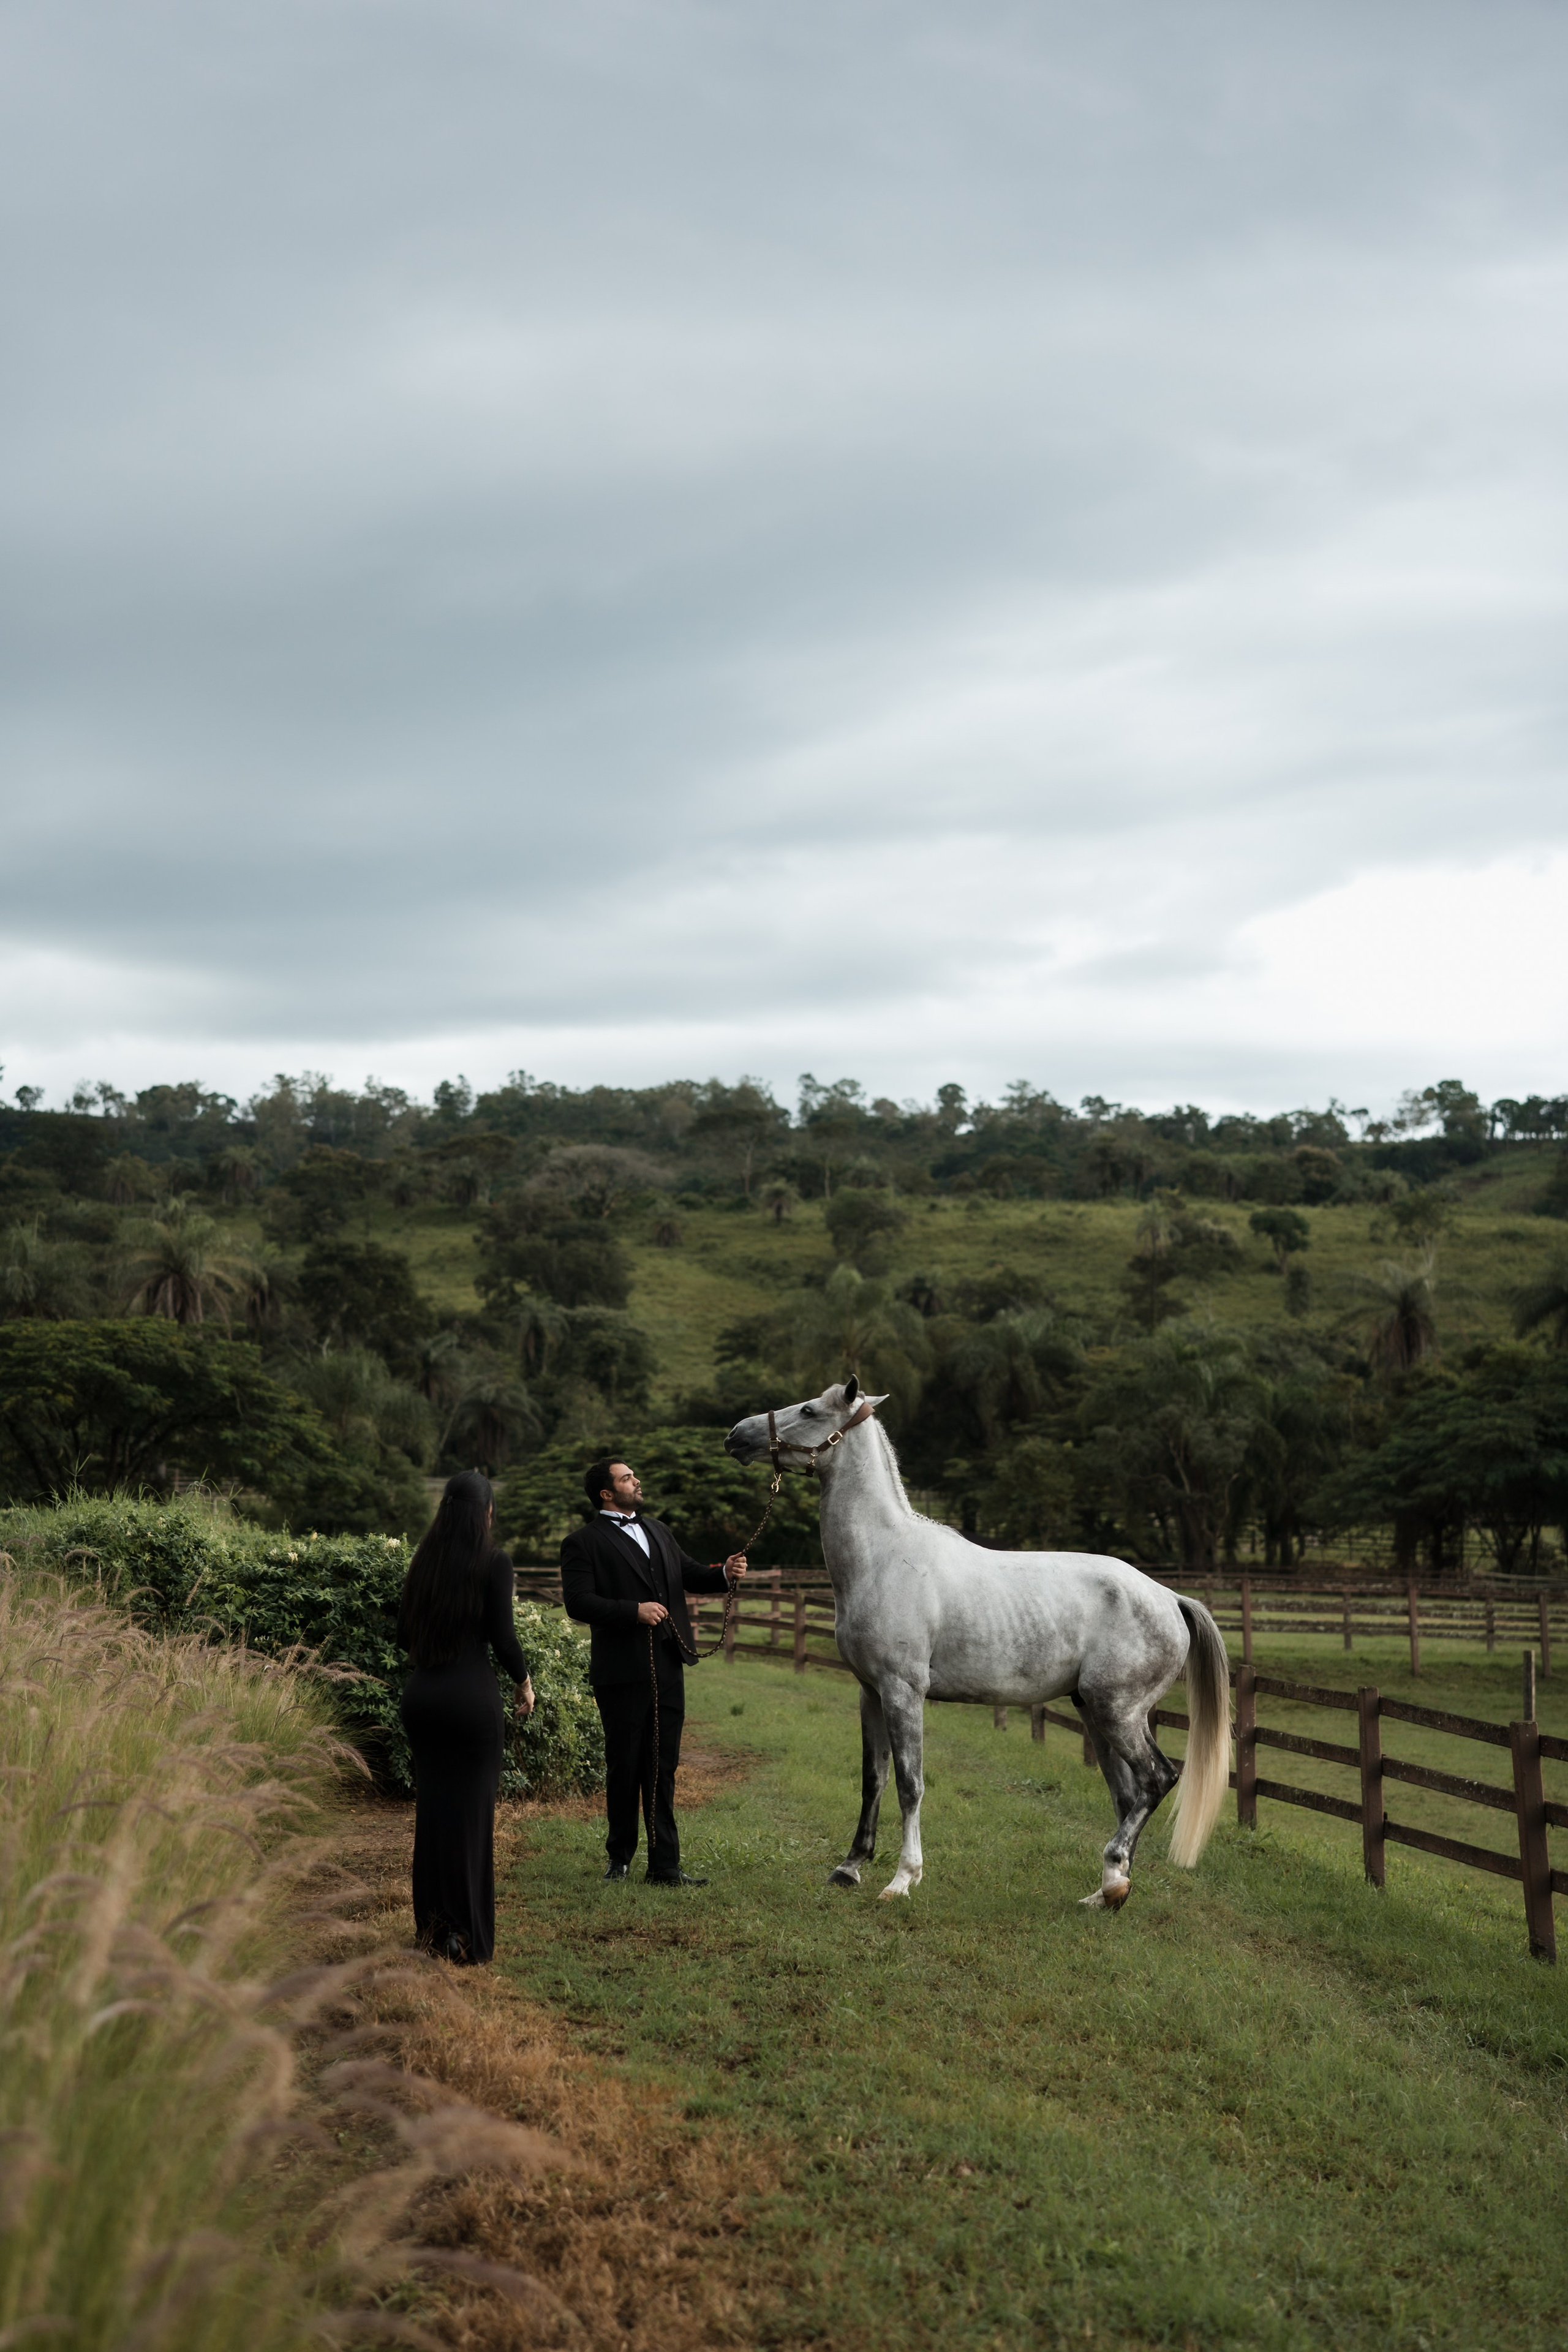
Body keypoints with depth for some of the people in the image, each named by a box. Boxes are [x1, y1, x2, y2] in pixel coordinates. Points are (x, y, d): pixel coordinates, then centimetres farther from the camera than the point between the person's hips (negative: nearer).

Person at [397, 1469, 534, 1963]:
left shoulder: (423, 1562, 7)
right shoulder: (494, 1563, -8)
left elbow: (404, 1634, 10)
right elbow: (503, 1635, -11)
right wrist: (524, 1682, 5)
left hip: (421, 1694, 5)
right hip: (473, 1694, -5)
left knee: (432, 1806, 14)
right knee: (472, 1811, 2)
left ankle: (432, 1923, 20)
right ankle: (468, 1934, 4)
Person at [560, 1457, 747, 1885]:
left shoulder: (657, 1531, 18)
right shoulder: (583, 1542, -5)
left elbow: (688, 1574, 23)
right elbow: (578, 1603, -15)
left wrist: (724, 1573, 3)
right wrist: (634, 1611, -21)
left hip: (667, 1669, 6)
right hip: (622, 1672, -6)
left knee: (662, 1769, 6)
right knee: (624, 1768, 6)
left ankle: (664, 1866, 8)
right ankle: (620, 1857, 22)